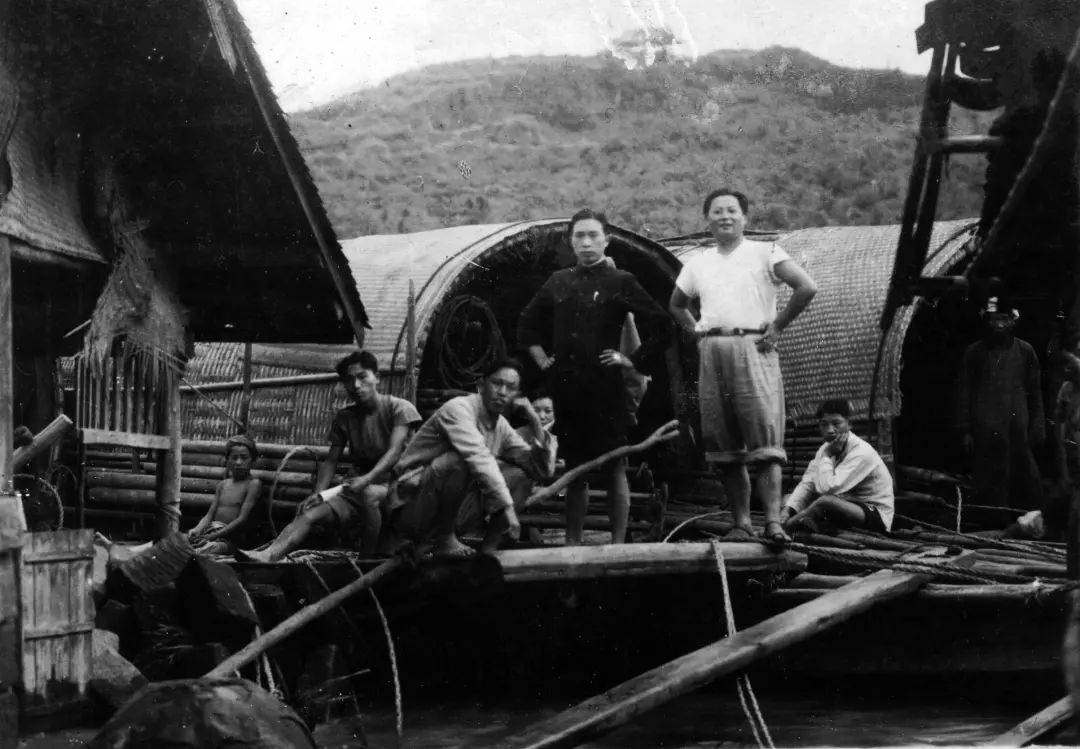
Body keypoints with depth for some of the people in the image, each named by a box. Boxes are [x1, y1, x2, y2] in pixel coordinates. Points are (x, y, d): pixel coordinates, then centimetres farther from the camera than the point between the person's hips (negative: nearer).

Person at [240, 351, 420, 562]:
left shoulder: (398, 408, -5)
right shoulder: (345, 417, 11)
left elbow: (395, 451, -18)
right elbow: (331, 461, 9)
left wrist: (367, 479, -35)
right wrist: (318, 494, -9)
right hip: (358, 490, 5)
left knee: (369, 494, -40)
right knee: (309, 515, -19)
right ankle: (268, 555, -40)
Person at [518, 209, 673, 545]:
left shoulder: (621, 282, -1)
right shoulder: (558, 282, 12)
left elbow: (661, 327, 0)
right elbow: (527, 324, 27)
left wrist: (634, 362, -3)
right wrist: (541, 358, 15)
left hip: (606, 390, -4)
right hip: (565, 389, 5)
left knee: (615, 468, -2)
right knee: (574, 469, 11)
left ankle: (618, 543, 1)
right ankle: (572, 543, 16)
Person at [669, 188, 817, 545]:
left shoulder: (765, 253, 3)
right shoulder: (698, 264, 18)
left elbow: (807, 288, -6)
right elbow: (676, 305, 33)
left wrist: (777, 327, -5)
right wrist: (697, 331, 16)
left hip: (753, 348, -5)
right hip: (712, 355, 5)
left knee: (765, 443, -12)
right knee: (724, 446, 3)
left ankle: (773, 521, -18)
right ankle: (741, 523, 7)